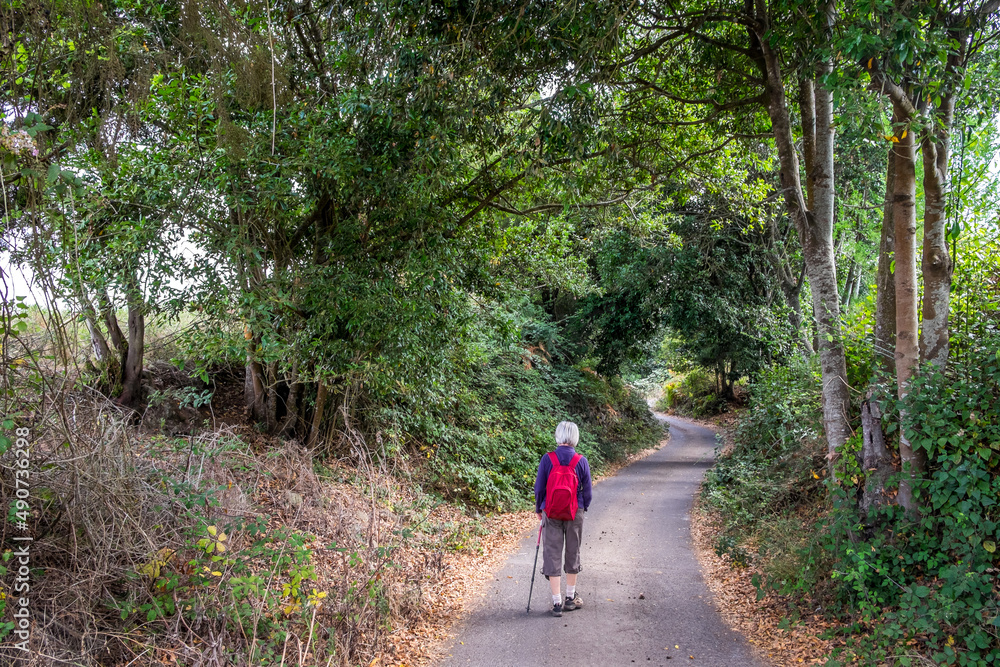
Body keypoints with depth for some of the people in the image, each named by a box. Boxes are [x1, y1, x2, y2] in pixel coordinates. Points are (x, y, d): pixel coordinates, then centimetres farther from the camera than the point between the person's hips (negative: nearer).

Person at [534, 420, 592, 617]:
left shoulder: (547, 459, -9)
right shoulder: (582, 461, -7)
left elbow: (539, 488, -3)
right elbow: (587, 491, 0)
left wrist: (539, 509, 12)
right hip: (575, 512, 1)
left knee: (552, 554, 4)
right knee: (573, 553, 16)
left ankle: (557, 603, 3)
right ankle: (571, 597, 28)